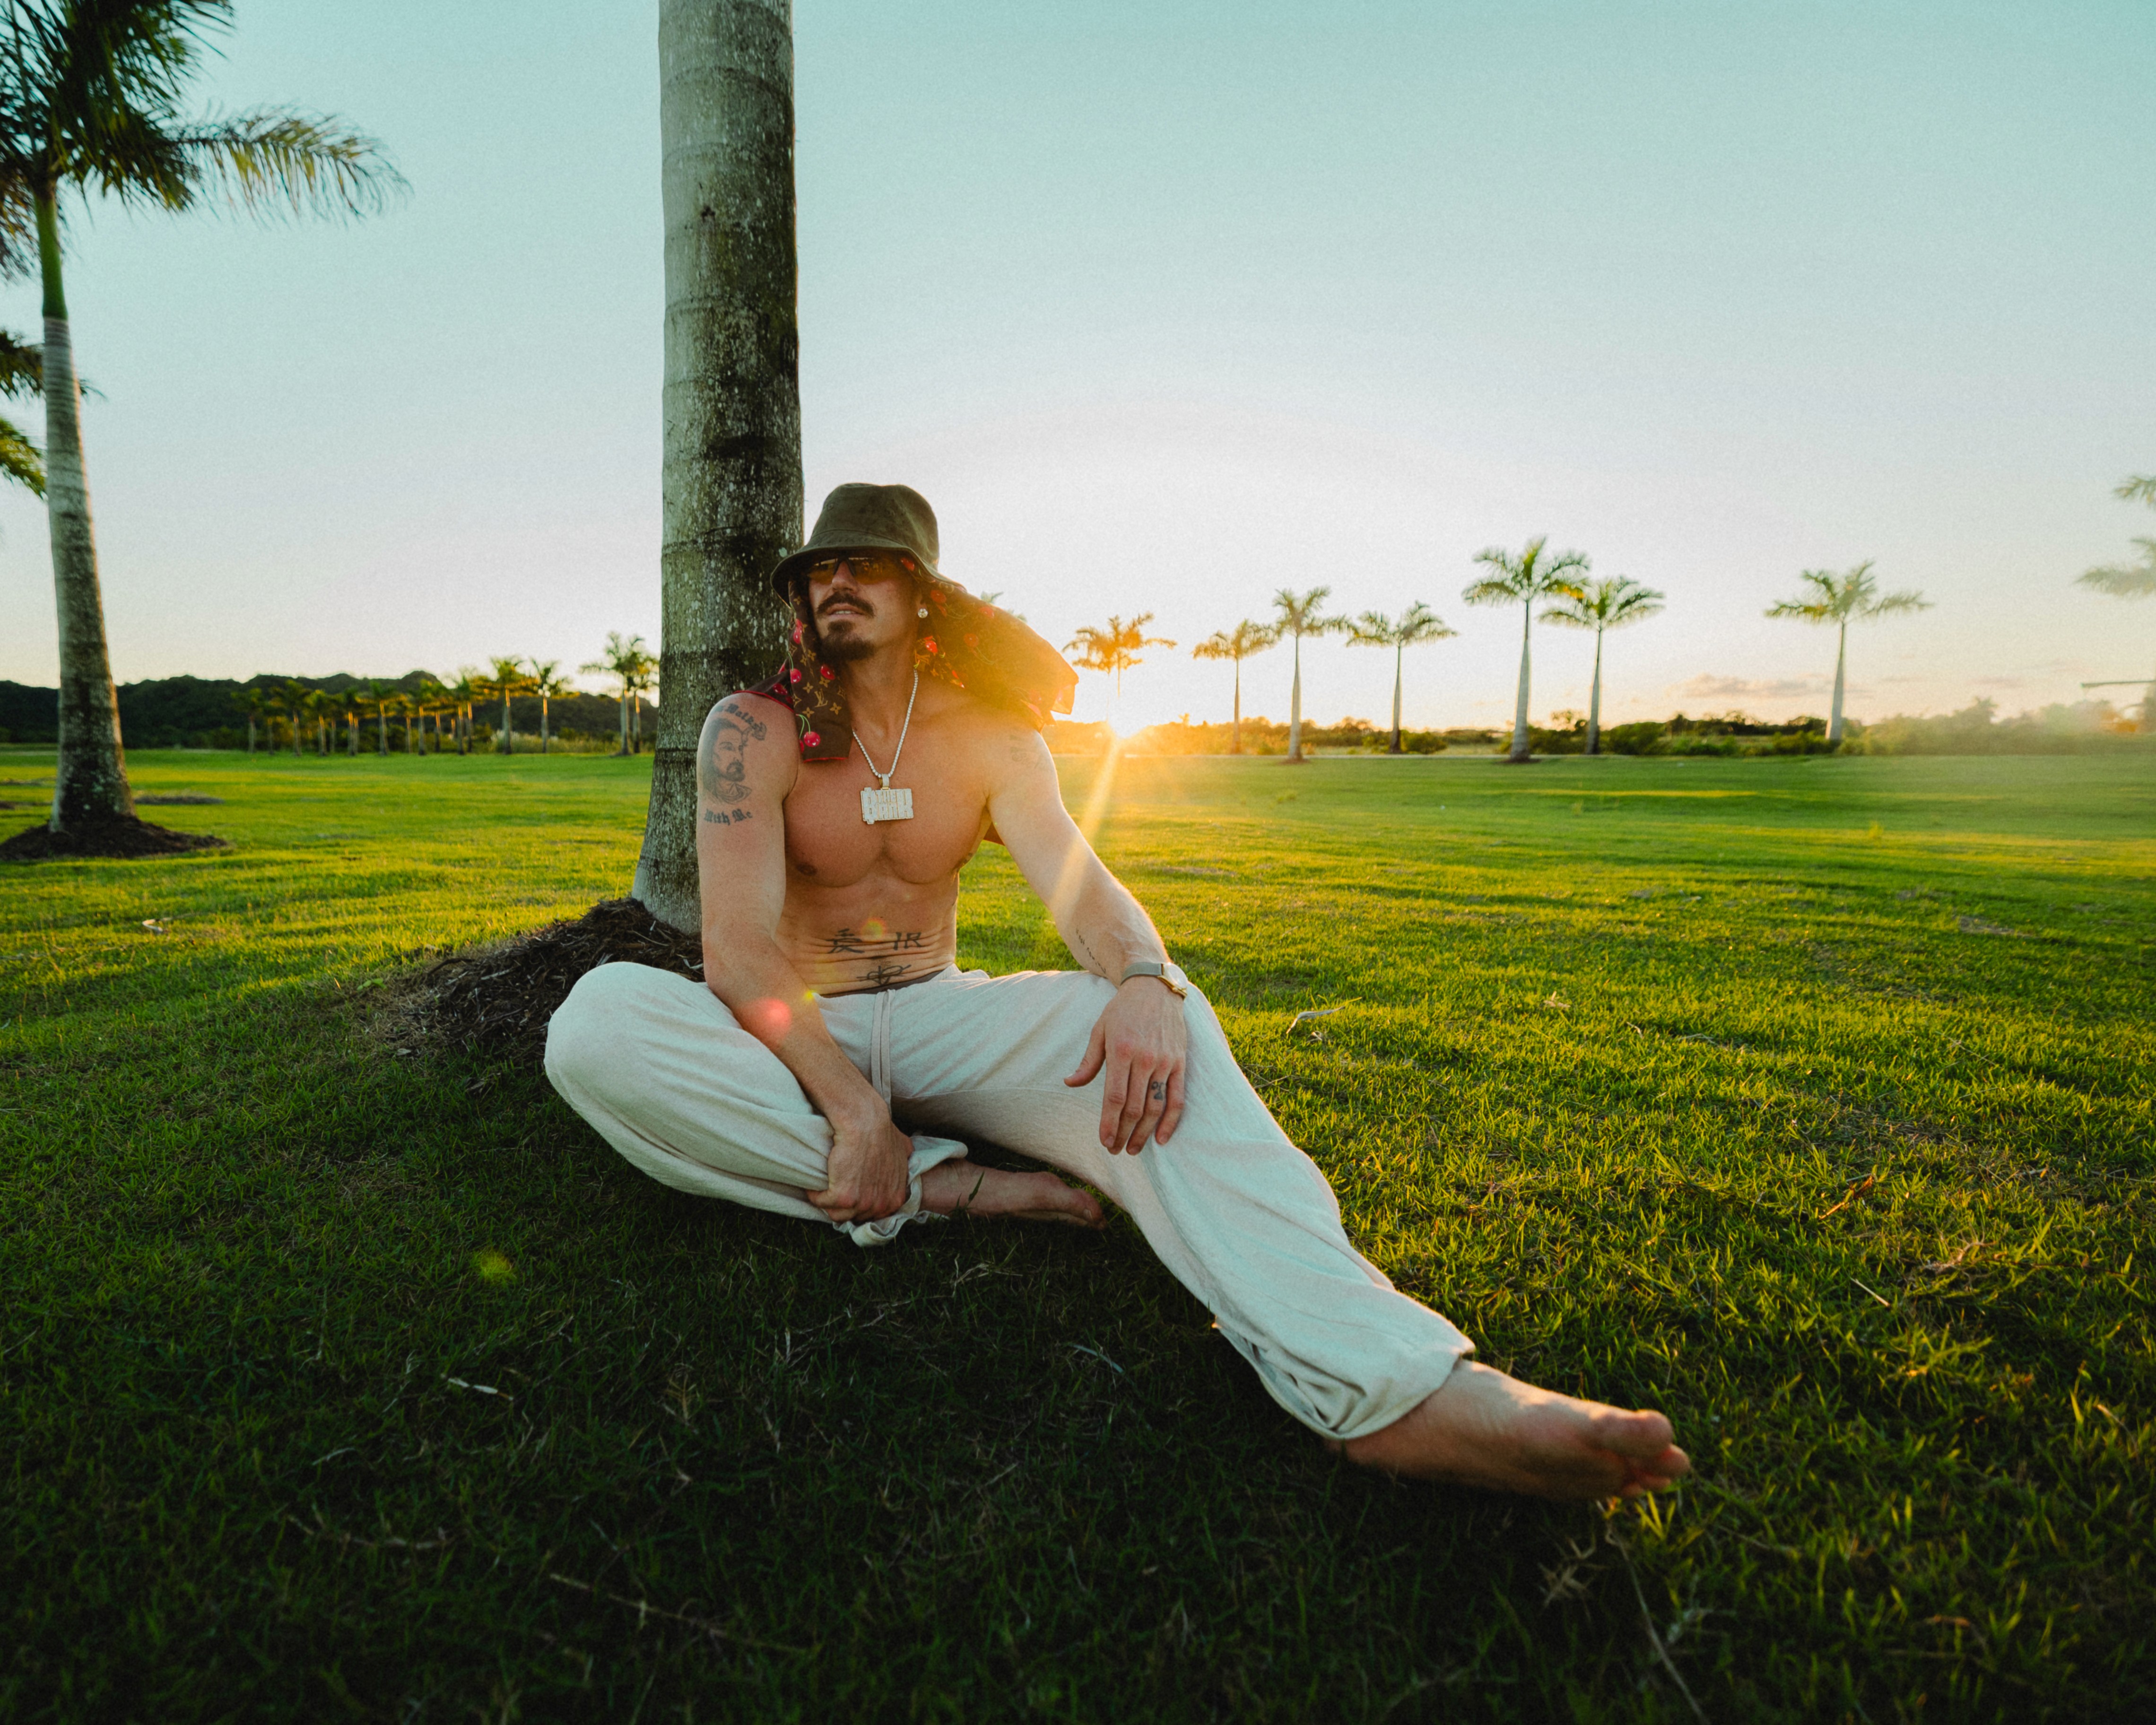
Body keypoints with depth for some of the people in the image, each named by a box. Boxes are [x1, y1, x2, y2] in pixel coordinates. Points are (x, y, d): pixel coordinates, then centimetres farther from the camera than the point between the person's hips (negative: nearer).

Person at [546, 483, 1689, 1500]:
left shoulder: (989, 737, 2)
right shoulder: (752, 732, -7)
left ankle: (1388, 1385, -43)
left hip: (932, 1022, 2)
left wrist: (1145, 983, -37)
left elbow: (1077, 881, -13)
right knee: (596, 1023, -32)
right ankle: (937, 1187, -28)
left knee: (1155, 1028, -28)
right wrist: (849, 1104, -32)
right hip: (789, 1040, -1)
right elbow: (739, 949, -18)